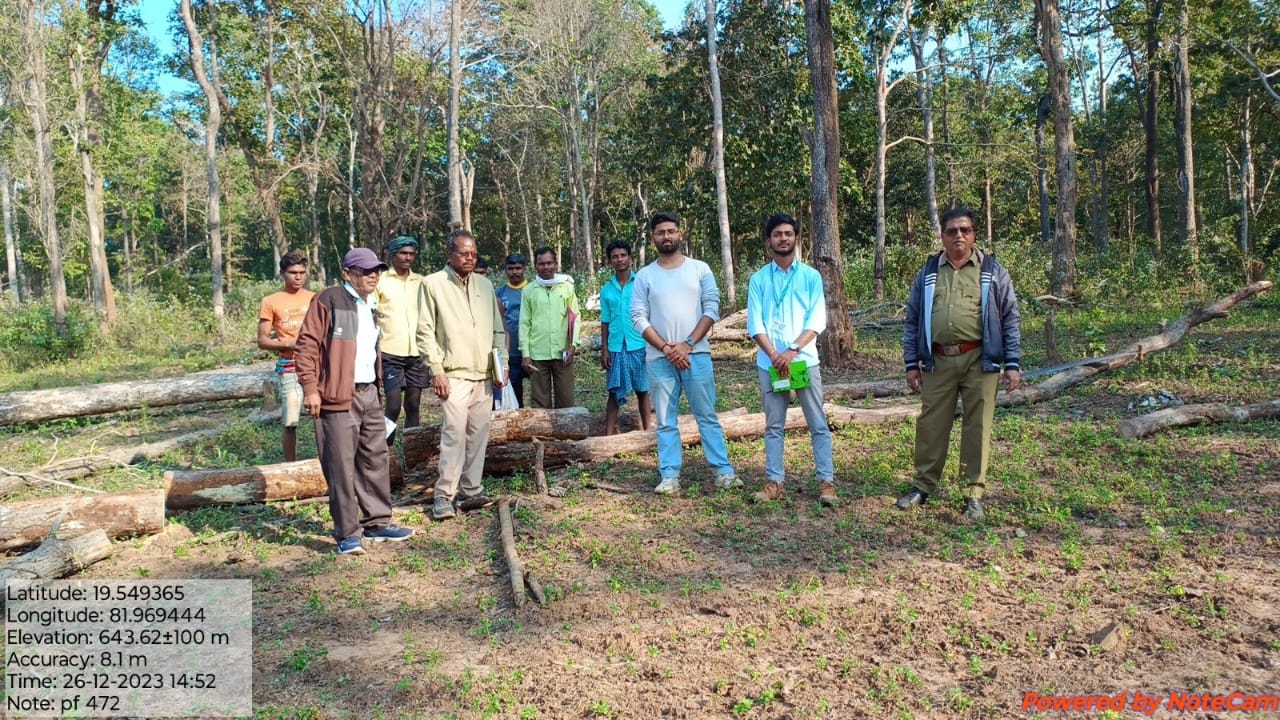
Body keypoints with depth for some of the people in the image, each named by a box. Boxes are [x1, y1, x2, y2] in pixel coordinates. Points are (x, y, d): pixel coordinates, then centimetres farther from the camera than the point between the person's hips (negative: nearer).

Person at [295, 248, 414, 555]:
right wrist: (311, 388, -16)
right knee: (341, 466, -3)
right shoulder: (328, 300, -7)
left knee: (375, 460, 12)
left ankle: (376, 523, 24)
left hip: (369, 394, 8)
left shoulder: (371, 304, 17)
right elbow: (307, 344, -11)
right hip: (338, 397, -8)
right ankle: (347, 533, 6)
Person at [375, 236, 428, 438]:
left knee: (413, 406, 7)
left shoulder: (421, 282, 10)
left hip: (417, 353, 3)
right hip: (391, 353, -3)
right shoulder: (381, 281, 1)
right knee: (393, 406, -6)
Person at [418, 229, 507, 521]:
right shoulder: (433, 283, -2)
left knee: (479, 433, 6)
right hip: (454, 374, -5)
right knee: (455, 432, -11)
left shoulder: (485, 284, 12)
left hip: (484, 374, 5)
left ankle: (472, 490, 16)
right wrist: (436, 370, -11)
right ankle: (444, 495, -3)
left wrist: (502, 364, 8)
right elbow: (425, 331, -5)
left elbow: (497, 328, 16)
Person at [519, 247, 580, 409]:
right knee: (540, 401, 6)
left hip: (563, 353, 0)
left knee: (566, 399, 5)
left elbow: (575, 317, 4)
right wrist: (525, 353, -1)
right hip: (537, 354, 0)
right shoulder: (528, 291, 4)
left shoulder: (567, 287, 4)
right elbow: (524, 324, 4)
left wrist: (573, 344, -6)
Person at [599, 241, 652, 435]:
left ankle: (646, 431, 15)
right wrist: (604, 350, 4)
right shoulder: (606, 290, 8)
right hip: (616, 347, 2)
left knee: (642, 390, 6)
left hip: (639, 345, -2)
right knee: (614, 392, 4)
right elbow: (605, 322, 10)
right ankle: (608, 435, 5)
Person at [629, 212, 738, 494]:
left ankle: (724, 471, 9)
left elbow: (711, 309, -1)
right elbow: (638, 318, 0)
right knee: (666, 422, 5)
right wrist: (667, 348, -11)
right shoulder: (644, 276, 5)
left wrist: (687, 344, -11)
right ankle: (669, 477, 9)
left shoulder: (700, 269, 5)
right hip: (659, 359, 1)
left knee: (707, 416, 4)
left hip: (697, 354, -1)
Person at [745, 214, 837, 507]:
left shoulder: (811, 276, 4)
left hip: (804, 360, -1)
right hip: (769, 363, 1)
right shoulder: (758, 279, 7)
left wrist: (793, 350, -15)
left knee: (818, 424, 1)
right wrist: (775, 356, -12)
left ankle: (826, 480, 7)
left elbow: (817, 321, -3)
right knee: (773, 426, 7)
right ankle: (774, 481, 14)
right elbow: (755, 324, 0)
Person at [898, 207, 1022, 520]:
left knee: (978, 426, 3)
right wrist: (911, 363, 6)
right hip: (938, 361, 2)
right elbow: (912, 321, 11)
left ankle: (974, 494, 14)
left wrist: (1012, 363, -2)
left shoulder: (993, 272, 5)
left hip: (979, 361, -1)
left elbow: (1010, 319, 4)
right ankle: (923, 485, 18)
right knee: (931, 424, 5)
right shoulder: (927, 273, 10)